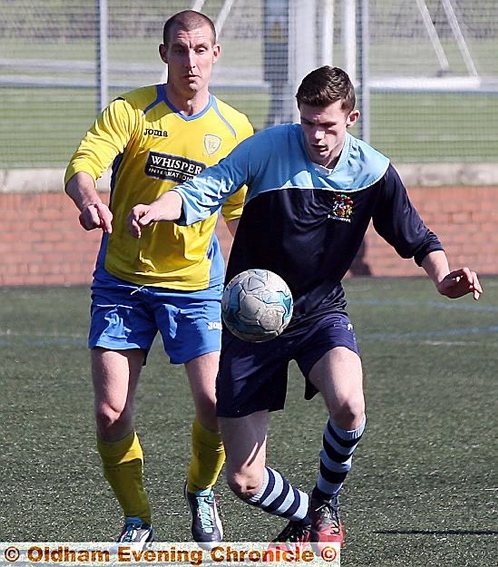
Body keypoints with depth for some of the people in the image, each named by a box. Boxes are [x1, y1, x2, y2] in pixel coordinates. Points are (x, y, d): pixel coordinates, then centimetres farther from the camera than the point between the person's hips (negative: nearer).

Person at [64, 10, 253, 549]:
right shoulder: (130, 111, -5)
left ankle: (201, 494, 20)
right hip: (121, 283, -1)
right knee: (111, 413, -8)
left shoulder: (235, 129, 3)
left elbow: (241, 212, 15)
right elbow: (81, 165, -19)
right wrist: (89, 199, -42)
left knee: (216, 407, -11)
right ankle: (137, 519, 13)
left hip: (196, 284, 1)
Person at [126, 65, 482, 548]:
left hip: (321, 313, 0)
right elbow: (204, 191, -15)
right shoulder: (268, 148, -12)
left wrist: (443, 278, -17)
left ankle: (325, 503, -1)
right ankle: (303, 515, 31)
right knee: (244, 481, -5)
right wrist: (158, 209, -36)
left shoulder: (373, 171, -6)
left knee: (348, 404, -34)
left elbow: (417, 240, 4)